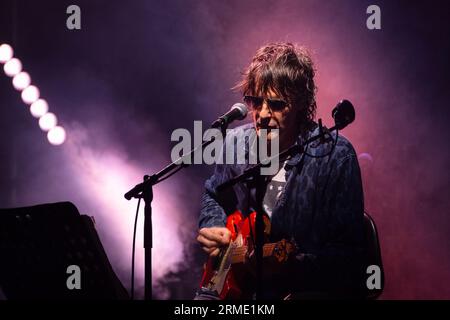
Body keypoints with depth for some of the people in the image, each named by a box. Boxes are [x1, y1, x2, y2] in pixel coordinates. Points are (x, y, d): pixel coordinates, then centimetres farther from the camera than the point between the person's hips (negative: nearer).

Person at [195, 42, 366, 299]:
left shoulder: (334, 155, -16)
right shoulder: (237, 142, 1)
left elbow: (348, 255, -16)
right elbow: (214, 196, 24)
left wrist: (290, 265, -30)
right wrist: (213, 228, 4)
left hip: (312, 287, -4)